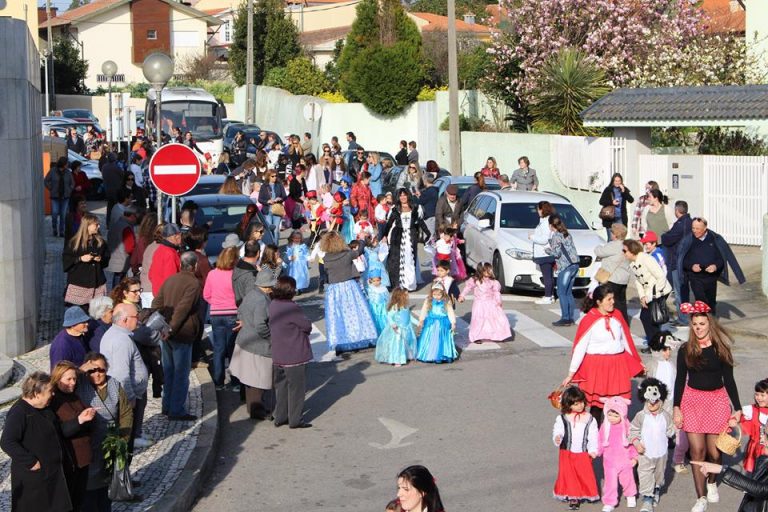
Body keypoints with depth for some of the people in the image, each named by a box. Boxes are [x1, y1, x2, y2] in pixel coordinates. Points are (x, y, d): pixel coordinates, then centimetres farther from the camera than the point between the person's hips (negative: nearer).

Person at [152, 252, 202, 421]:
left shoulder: (170, 280, 10)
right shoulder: (193, 283, -14)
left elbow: (156, 303, 10)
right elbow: (182, 308, -22)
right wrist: (172, 329, -19)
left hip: (167, 332, 8)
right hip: (181, 334, -8)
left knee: (168, 369, 17)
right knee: (181, 372, -1)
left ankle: (167, 406, 26)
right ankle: (177, 411, 1)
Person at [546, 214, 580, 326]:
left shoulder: (556, 236, -8)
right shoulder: (567, 234, 17)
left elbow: (556, 253, -13)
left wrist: (547, 250, 5)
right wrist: (551, 249, 25)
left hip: (566, 266, -8)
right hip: (574, 264, 8)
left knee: (561, 292, -3)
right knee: (568, 292, 13)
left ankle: (565, 318, -6)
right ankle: (571, 318, 13)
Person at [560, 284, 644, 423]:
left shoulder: (617, 315, 4)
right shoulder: (589, 320, -10)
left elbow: (626, 340, 16)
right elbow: (579, 348, -8)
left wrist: (637, 362, 23)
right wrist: (571, 374, -8)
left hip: (618, 364, 4)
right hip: (597, 366, -4)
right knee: (597, 404, 3)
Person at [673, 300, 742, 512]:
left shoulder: (720, 349, -3)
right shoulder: (686, 350, -1)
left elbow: (728, 380, 0)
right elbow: (680, 380, 3)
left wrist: (738, 409, -4)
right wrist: (676, 408, -3)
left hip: (717, 400, 0)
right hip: (692, 400, 1)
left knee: (714, 451, 0)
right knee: (697, 451, -3)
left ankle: (712, 482, 32)